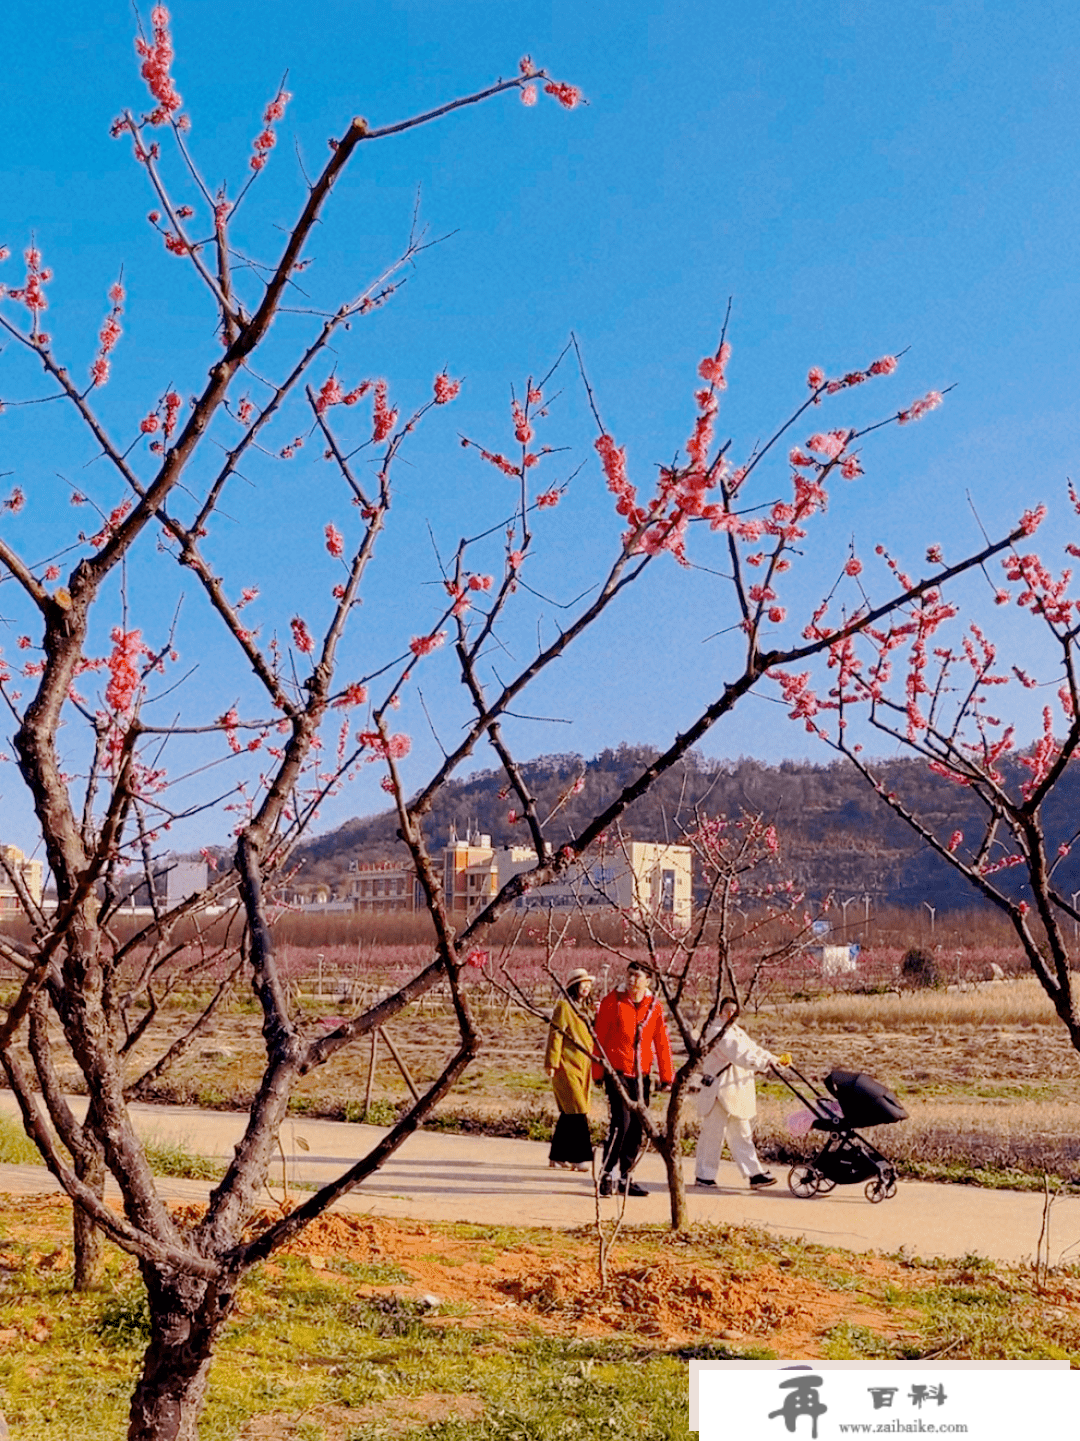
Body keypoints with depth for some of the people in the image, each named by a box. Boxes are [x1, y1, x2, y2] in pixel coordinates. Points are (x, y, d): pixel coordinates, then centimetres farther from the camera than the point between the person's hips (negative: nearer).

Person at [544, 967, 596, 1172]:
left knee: (569, 1113, 10)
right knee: (577, 1112, -12)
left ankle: (557, 1156, 17)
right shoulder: (564, 1006, -8)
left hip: (582, 1066, 8)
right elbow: (556, 1034, -12)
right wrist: (552, 1063, -16)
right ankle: (580, 1157, -13)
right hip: (567, 1066, -8)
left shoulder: (584, 1008, 17)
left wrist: (592, 1065, 23)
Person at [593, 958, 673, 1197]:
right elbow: (599, 1037, -1)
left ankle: (625, 1177, 17)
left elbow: (662, 1042, 11)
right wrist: (598, 1072, -4)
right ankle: (606, 1174, -4)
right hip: (617, 1071, -4)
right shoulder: (612, 1001, -3)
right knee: (621, 1121, -14)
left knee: (637, 1127, 6)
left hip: (641, 1074, 4)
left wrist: (666, 1076, 8)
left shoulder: (654, 1006, 7)